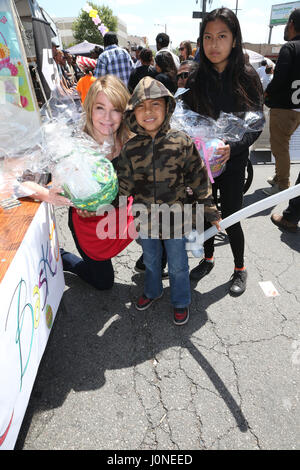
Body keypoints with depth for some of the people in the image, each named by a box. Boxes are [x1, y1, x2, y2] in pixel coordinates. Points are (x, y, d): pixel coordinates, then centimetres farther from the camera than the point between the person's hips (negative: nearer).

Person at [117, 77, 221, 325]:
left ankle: (181, 301, 40)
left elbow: (199, 179, -5)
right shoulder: (130, 149, -7)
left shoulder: (182, 142, -12)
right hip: (144, 220, 2)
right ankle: (152, 291, 52)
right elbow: (124, 188, 2)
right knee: (151, 261, 24)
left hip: (175, 219, -2)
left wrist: (211, 211, -1)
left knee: (177, 266, 14)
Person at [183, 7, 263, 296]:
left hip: (232, 164, -2)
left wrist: (233, 146, -22)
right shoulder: (196, 80, -1)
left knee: (230, 219, 3)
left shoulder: (247, 77, -5)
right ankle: (208, 259, 39)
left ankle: (240, 269, 28)